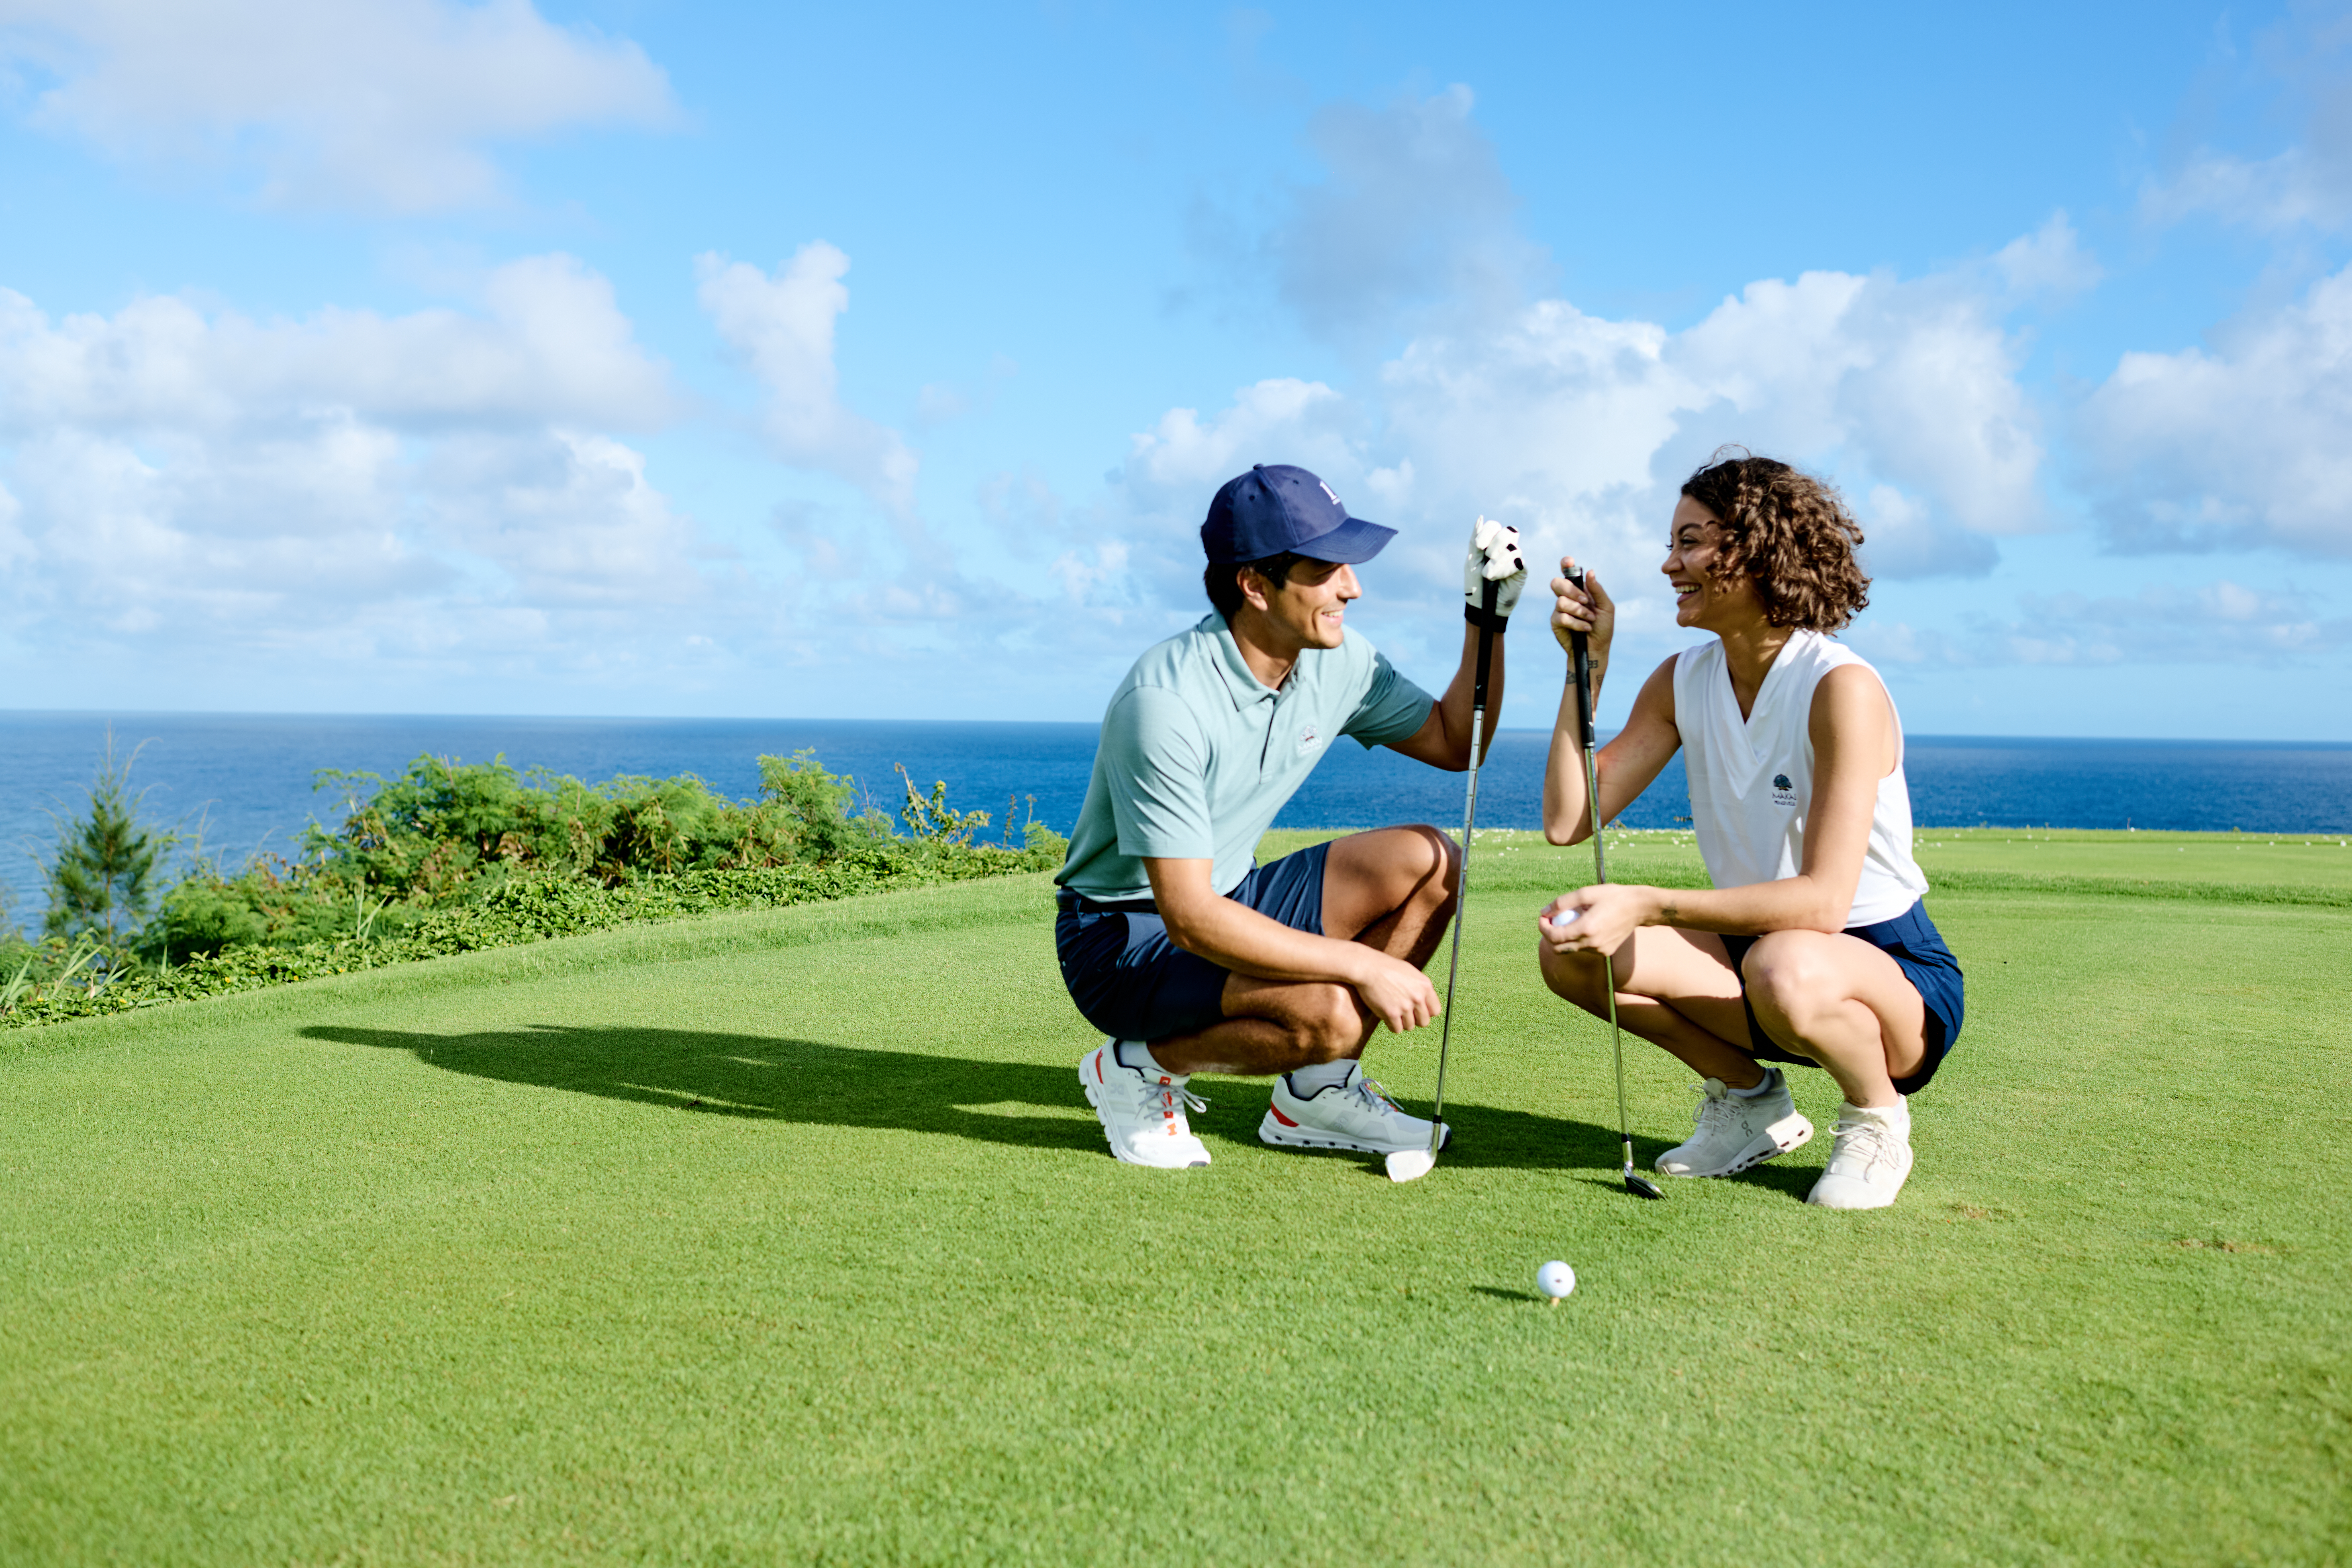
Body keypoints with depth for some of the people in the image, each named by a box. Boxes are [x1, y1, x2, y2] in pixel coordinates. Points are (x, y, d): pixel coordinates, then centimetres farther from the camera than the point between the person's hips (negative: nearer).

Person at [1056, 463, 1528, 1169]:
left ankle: (1315, 1096, 4)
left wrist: (1487, 619, -4)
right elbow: (1189, 918, -32)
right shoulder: (1166, 701, -28)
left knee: (1429, 860, -3)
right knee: (1328, 1014, -31)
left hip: (1230, 902, 8)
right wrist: (1364, 964, -32)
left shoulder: (1338, 661, -4)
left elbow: (1455, 744, 12)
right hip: (1125, 936, -8)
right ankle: (1135, 1069, -4)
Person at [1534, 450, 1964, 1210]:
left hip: (1892, 971, -6)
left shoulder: (1841, 688, -21)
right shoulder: (1683, 681, 0)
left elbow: (1822, 900, -30)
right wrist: (1588, 665, -12)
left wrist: (1651, 905, -39)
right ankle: (1750, 1097, 7)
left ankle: (1876, 1116, -4)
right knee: (1571, 948, -16)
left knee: (1785, 968, -40)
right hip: (1756, 949, 6)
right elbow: (1568, 821, -8)